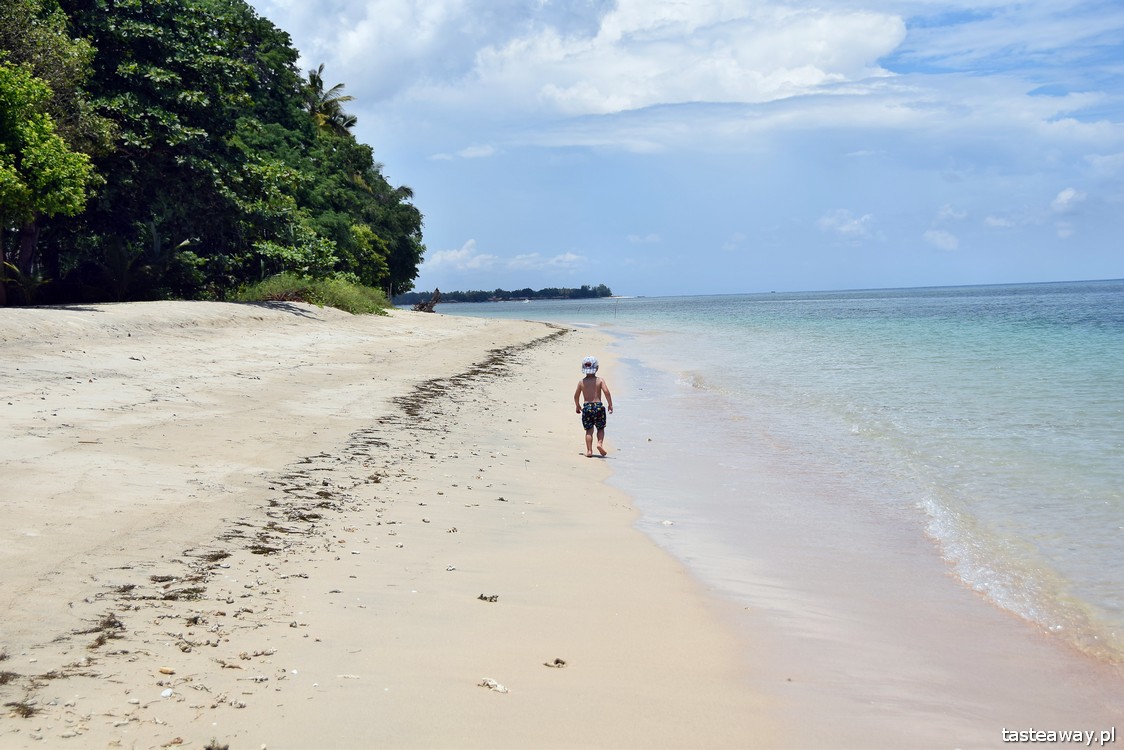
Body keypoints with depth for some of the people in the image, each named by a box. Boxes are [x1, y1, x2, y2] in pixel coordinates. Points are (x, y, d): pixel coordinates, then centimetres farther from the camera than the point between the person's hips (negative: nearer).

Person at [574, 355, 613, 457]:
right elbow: (606, 392, -13)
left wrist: (577, 406, 27)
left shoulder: (581, 382, 4)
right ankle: (600, 443, -8)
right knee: (601, 428, 15)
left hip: (586, 407, 1)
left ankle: (589, 450, 2)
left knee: (589, 430, 7)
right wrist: (610, 404, -3)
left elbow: (576, 395, 11)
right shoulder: (600, 380, -2)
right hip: (598, 406, -1)